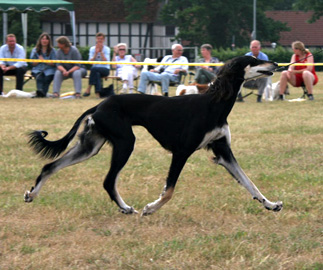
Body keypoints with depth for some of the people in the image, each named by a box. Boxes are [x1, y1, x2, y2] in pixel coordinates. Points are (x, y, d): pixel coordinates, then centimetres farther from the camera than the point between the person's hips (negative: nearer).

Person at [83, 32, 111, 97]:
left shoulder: (107, 49, 1)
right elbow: (91, 61, -4)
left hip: (105, 69, -2)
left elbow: (105, 61, -11)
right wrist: (96, 53, -14)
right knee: (97, 74, -37)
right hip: (96, 70, 2)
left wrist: (101, 52, -15)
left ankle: (88, 89, -32)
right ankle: (98, 93, -42)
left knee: (94, 69, -35)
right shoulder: (92, 49, 7)